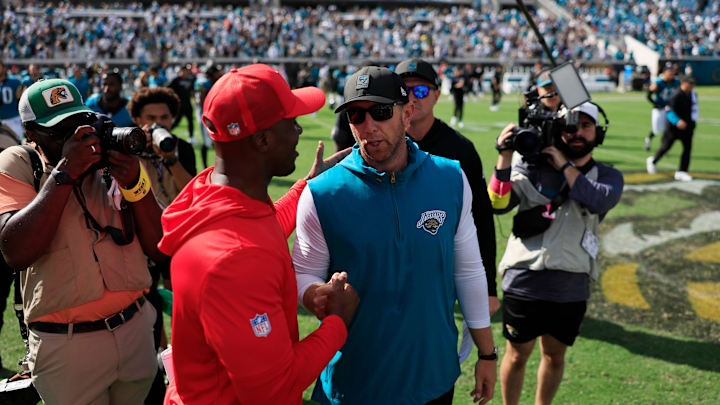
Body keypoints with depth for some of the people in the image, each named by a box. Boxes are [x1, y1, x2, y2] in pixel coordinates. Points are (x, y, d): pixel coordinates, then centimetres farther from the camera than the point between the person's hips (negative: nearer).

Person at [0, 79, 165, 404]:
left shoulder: (113, 162, 3)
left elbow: (158, 250, -3)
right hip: (66, 344, -3)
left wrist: (135, 183, -17)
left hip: (135, 328, 3)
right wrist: (63, 173, -22)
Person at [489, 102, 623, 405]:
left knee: (554, 356, 17)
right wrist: (505, 156, -21)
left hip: (571, 286, 2)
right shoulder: (532, 167, -1)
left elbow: (601, 200, -18)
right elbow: (498, 204, -13)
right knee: (517, 355, 10)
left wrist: (563, 164, -14)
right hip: (524, 280, -2)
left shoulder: (607, 176, 6)